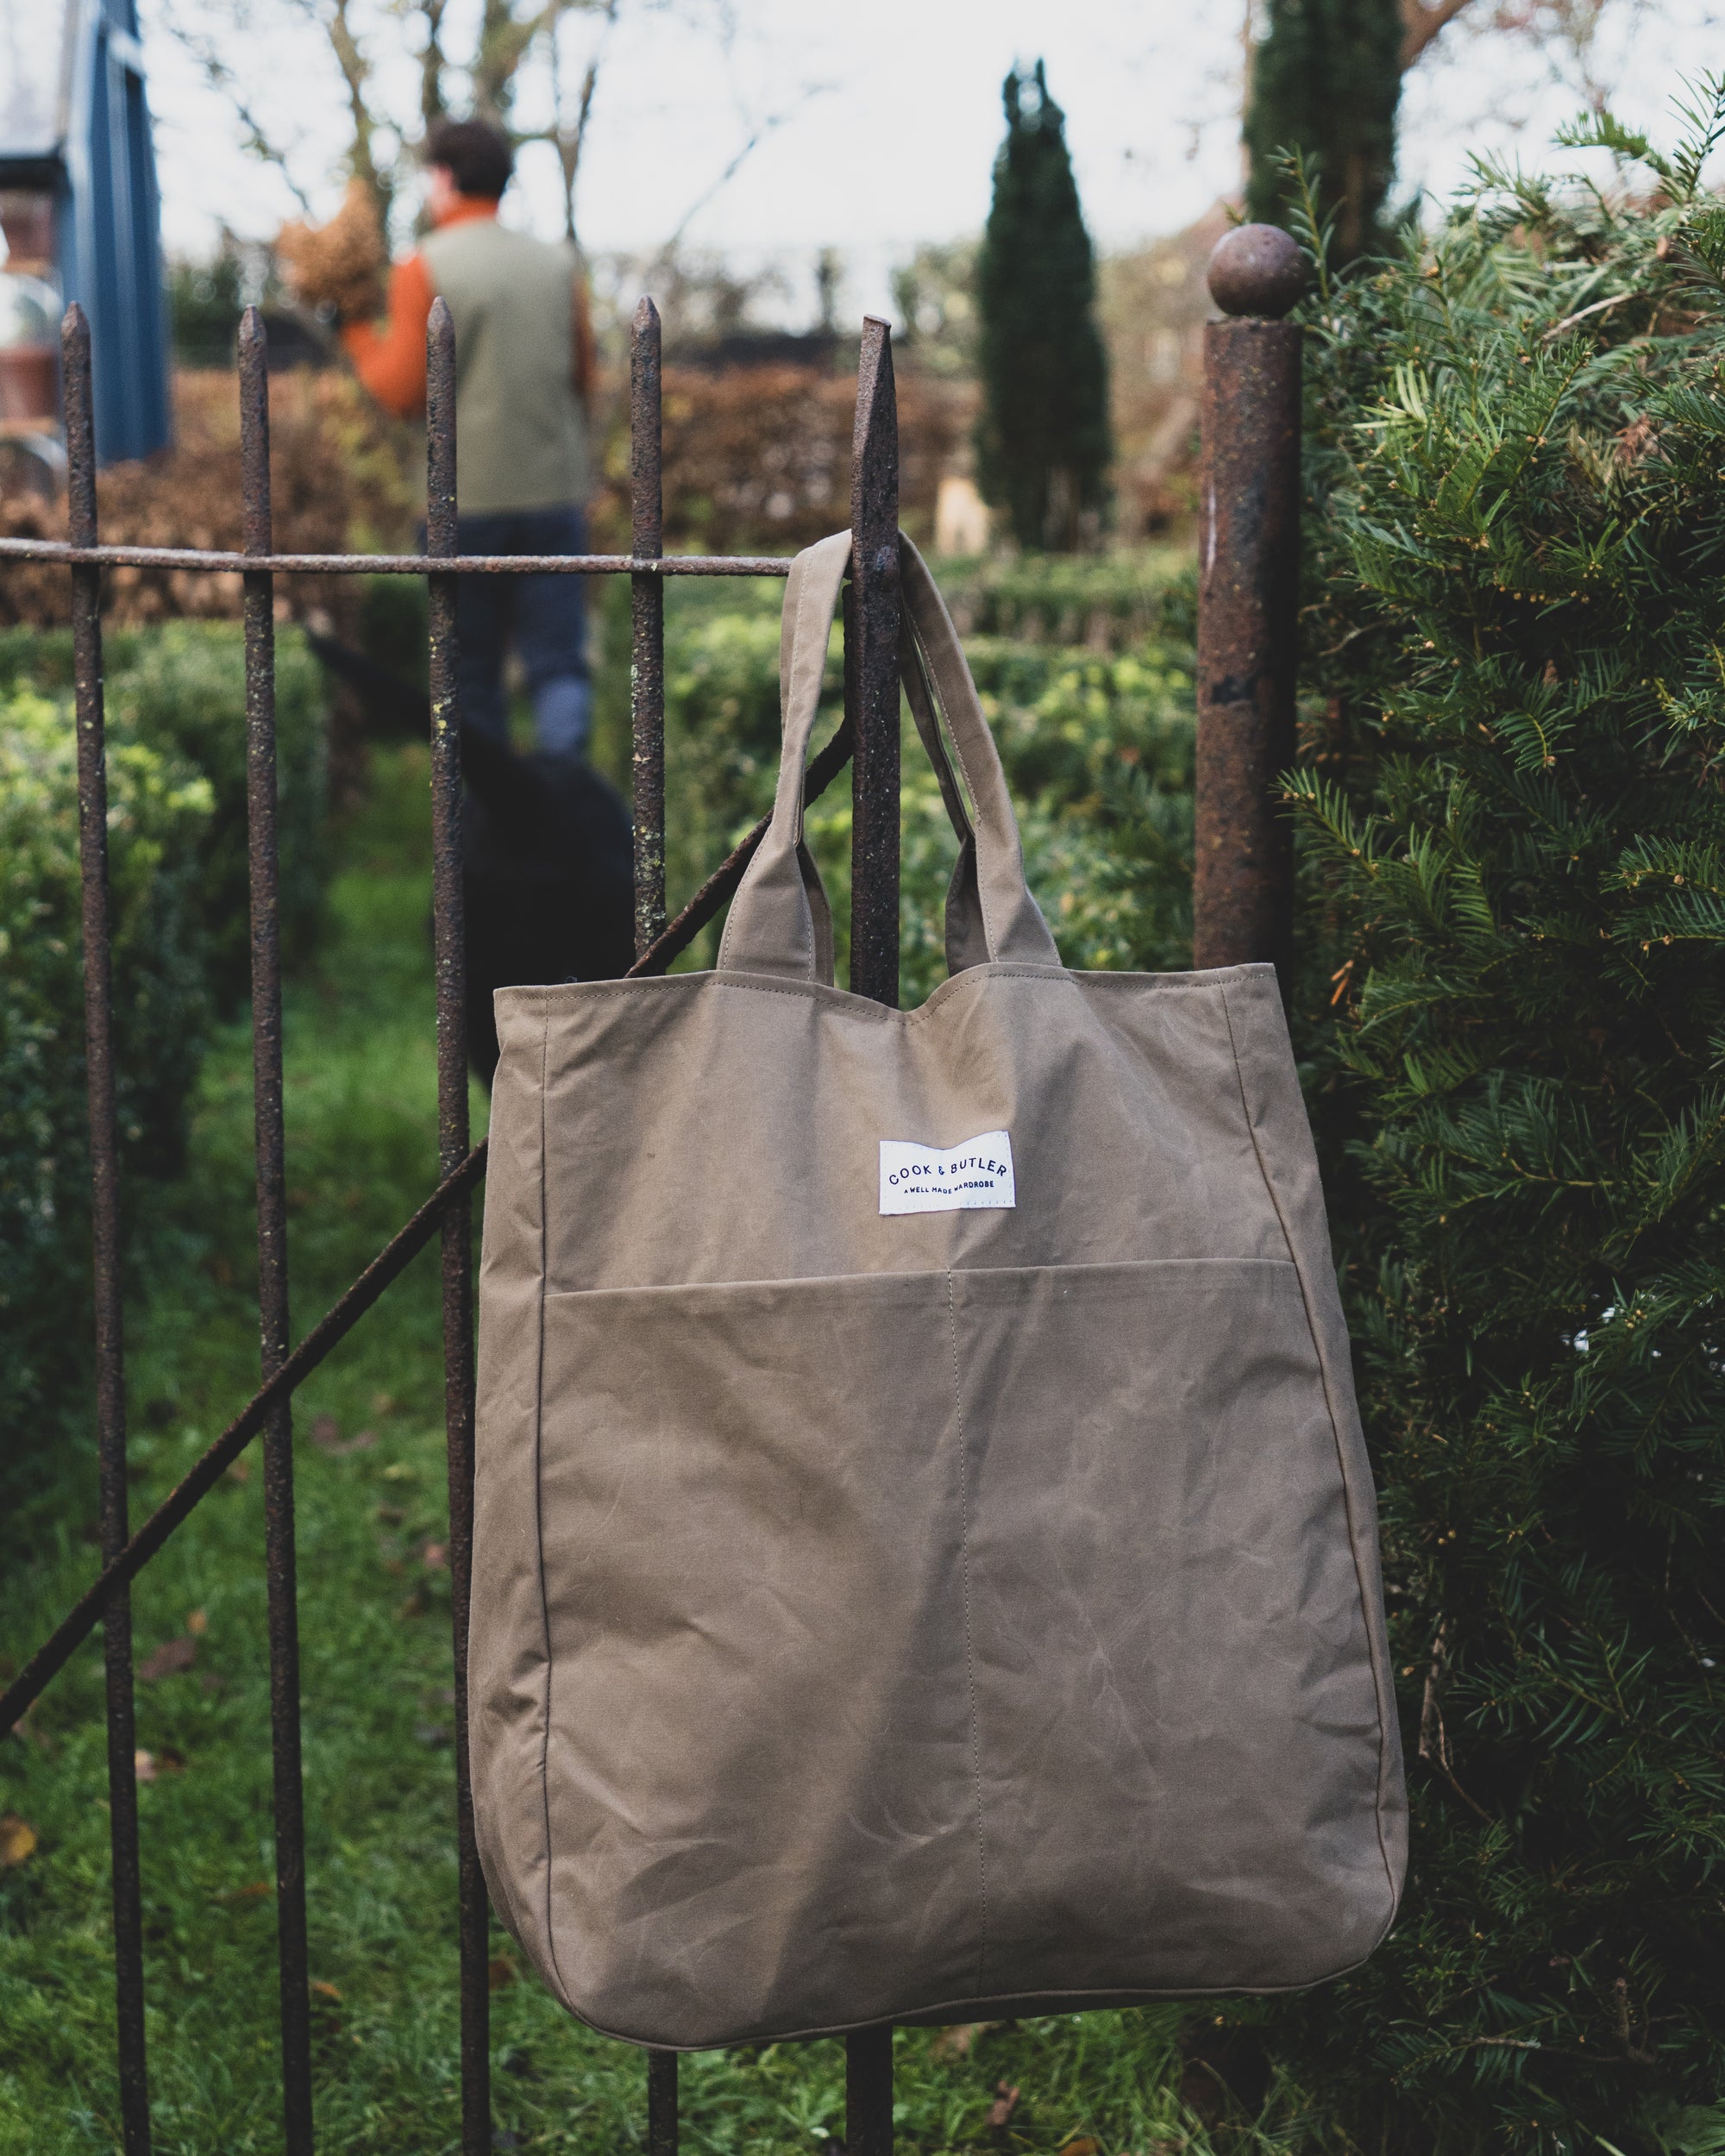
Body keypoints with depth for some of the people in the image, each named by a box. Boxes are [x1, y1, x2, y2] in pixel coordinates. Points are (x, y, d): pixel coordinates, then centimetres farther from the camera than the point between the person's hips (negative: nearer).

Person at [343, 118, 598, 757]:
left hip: (466, 496, -2)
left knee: (471, 672, 10)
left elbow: (404, 393, -8)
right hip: (555, 490, 2)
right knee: (559, 663, 2)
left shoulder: (422, 270, -6)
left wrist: (355, 333, 7)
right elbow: (584, 380, 10)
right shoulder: (558, 265, 6)